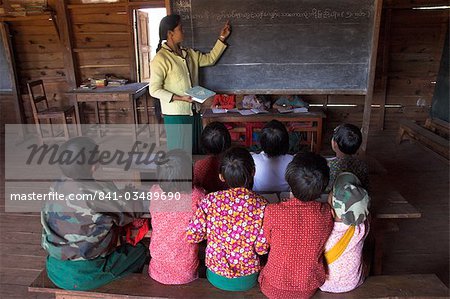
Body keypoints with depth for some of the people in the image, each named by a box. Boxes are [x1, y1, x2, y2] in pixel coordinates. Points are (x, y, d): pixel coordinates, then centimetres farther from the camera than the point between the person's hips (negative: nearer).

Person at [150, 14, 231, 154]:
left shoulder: (188, 53, 8)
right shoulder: (160, 59, -14)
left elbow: (210, 59, 18)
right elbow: (154, 90, -15)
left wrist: (222, 38, 12)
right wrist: (180, 98, -22)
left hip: (193, 112, 7)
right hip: (175, 115, -7)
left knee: (195, 150, 16)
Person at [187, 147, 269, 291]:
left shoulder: (210, 200, -18)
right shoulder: (261, 205, -20)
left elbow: (192, 236, -12)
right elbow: (262, 248, -15)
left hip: (216, 277, 1)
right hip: (248, 280, 0)